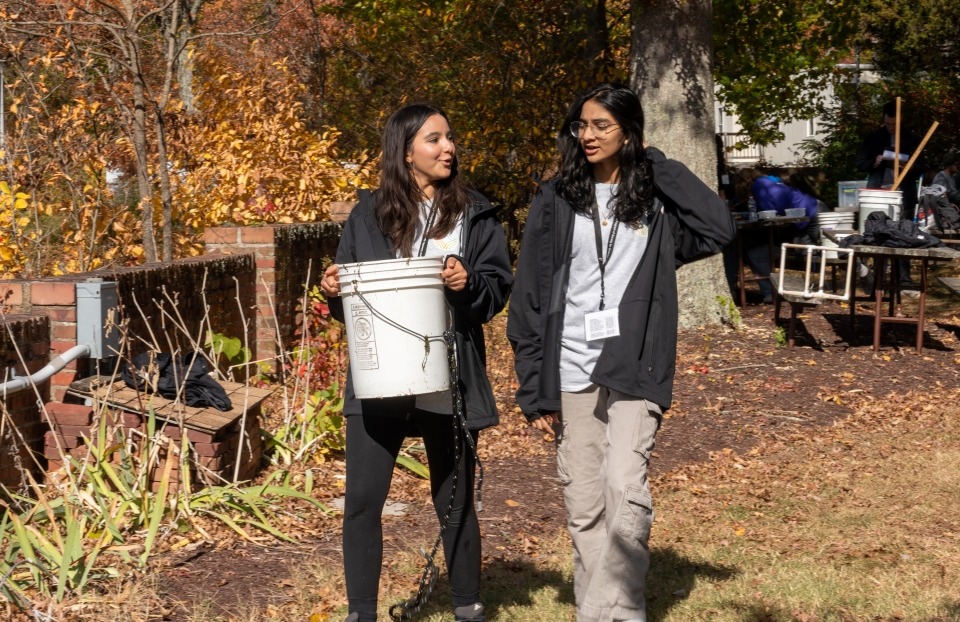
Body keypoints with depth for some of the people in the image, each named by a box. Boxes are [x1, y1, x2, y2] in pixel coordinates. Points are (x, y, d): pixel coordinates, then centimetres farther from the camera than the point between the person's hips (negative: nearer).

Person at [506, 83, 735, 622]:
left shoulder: (656, 202, 4)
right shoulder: (555, 201, 5)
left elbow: (721, 229, -15)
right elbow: (530, 299, 4)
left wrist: (659, 167, -7)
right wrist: (535, 389, 0)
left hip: (635, 370, -2)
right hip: (572, 372, 2)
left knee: (625, 488, -18)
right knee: (584, 504, 6)